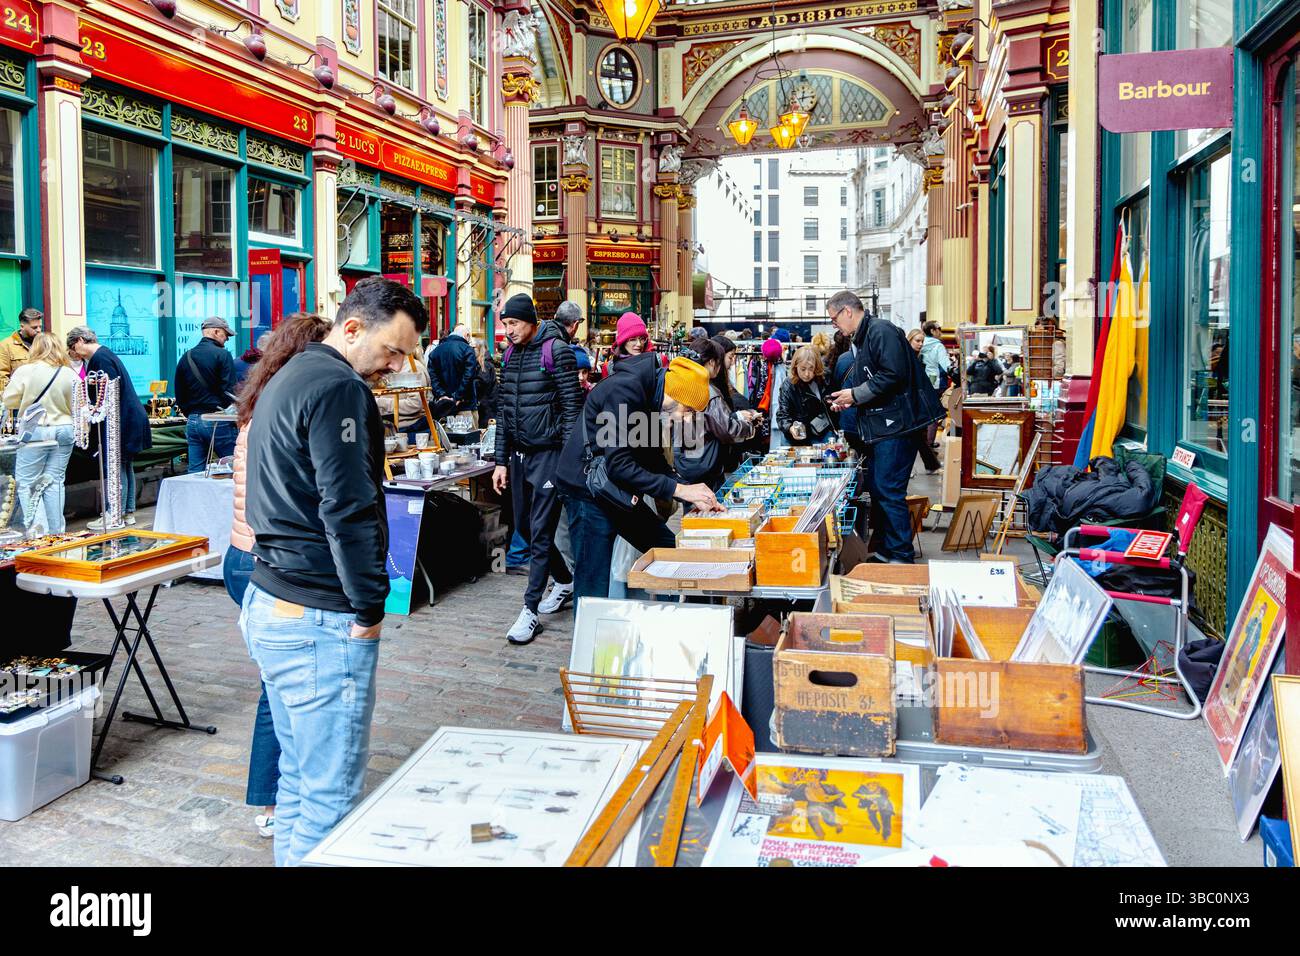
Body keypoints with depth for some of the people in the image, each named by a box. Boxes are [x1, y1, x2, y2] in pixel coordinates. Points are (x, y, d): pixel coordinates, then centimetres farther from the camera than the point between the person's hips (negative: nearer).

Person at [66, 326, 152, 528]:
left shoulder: (101, 358, -14)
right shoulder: (104, 355, 16)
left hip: (122, 423, -10)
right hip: (130, 420, 10)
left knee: (117, 468, -5)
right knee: (125, 467, 14)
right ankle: (128, 512, 21)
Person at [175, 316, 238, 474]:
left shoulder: (185, 358, 12)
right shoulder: (222, 355, -7)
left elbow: (179, 397, 15)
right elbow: (230, 392, -13)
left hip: (192, 422, 6)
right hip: (217, 422, -6)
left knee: (195, 472, 7)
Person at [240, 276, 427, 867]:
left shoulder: (287, 379, 18)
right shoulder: (338, 388, -14)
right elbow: (348, 509, -21)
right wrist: (369, 606, -10)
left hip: (268, 603, 10)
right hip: (319, 620, -10)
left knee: (299, 779, 18)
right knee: (331, 798, -2)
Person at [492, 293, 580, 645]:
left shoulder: (556, 349, -10)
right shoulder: (509, 355, 11)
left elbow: (571, 407, -12)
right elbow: (505, 412, 15)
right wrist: (501, 461, 12)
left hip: (549, 453, -8)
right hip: (519, 454, 8)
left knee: (541, 530, -5)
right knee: (524, 526, 15)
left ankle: (530, 610, 1)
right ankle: (564, 580, 35)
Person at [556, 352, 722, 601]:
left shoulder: (650, 396, 6)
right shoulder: (624, 390, -22)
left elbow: (655, 463, 13)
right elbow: (617, 465, -26)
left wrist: (694, 495, -1)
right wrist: (678, 489, -23)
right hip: (590, 489, -9)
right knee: (593, 589, -5)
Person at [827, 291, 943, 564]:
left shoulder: (882, 331, -13)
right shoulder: (862, 339, 19)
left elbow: (893, 375, -24)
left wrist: (855, 394, -16)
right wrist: (850, 400, 10)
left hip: (896, 426, -11)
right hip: (879, 428, 11)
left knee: (889, 491, -8)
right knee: (875, 488, 15)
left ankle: (902, 557, 0)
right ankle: (882, 549, 25)